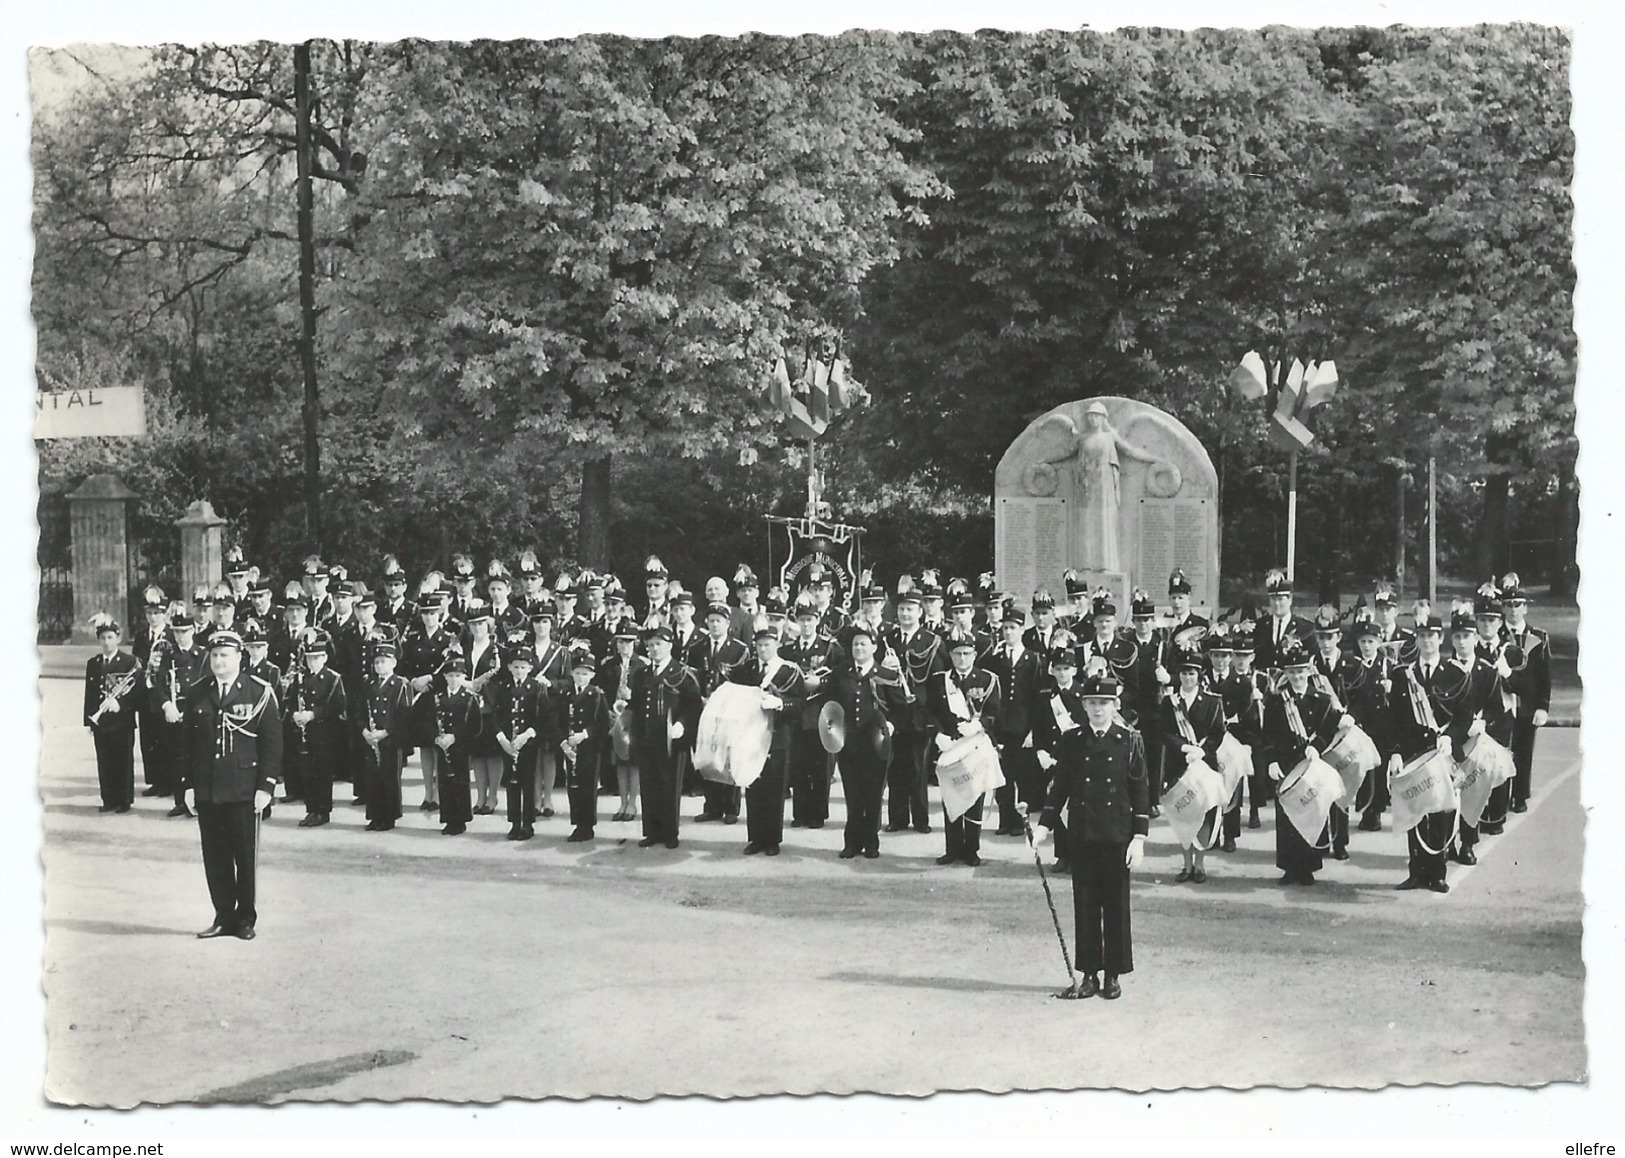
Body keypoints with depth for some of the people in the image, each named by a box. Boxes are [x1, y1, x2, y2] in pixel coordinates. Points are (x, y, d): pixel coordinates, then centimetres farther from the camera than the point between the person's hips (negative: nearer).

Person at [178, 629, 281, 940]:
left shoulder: (260, 693, -3)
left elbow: (272, 742, -3)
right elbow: (188, 742, 12)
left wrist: (265, 786, -8)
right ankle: (224, 917, 15)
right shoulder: (197, 694, 8)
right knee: (214, 856, 6)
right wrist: (188, 784, 6)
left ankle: (246, 918, 14)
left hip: (244, 791, -3)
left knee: (245, 856, 3)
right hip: (207, 791, 3)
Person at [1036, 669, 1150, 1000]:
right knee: (1085, 905, 6)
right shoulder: (1071, 741, 4)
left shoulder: (1129, 741, -1)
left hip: (1117, 836, -2)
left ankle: (1114, 976, 14)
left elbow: (1141, 791, -1)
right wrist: (1045, 825, 0)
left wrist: (1139, 838, -7)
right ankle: (1088, 975, 13)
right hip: (1081, 836, 2)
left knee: (1116, 906, 4)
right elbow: (1060, 786, 9)